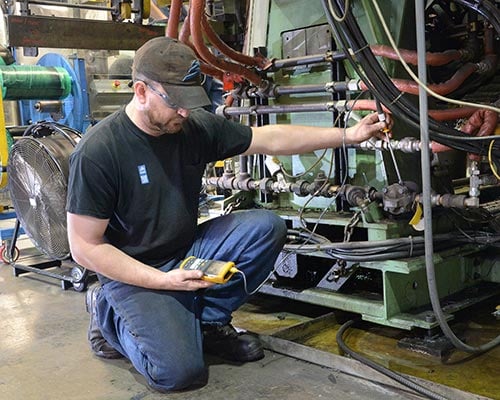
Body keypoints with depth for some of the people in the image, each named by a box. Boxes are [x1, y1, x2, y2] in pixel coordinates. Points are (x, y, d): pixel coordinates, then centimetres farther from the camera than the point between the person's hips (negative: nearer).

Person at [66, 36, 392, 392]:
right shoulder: (97, 152, -21)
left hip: (188, 252, 6)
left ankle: (207, 321, 1)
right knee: (180, 371, -22)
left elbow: (270, 138, 1)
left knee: (267, 227, -14)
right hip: (134, 275, -5)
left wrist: (347, 135, -3)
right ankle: (109, 313, 8)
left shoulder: (196, 127, -6)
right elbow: (85, 247, -18)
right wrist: (164, 280, -23)